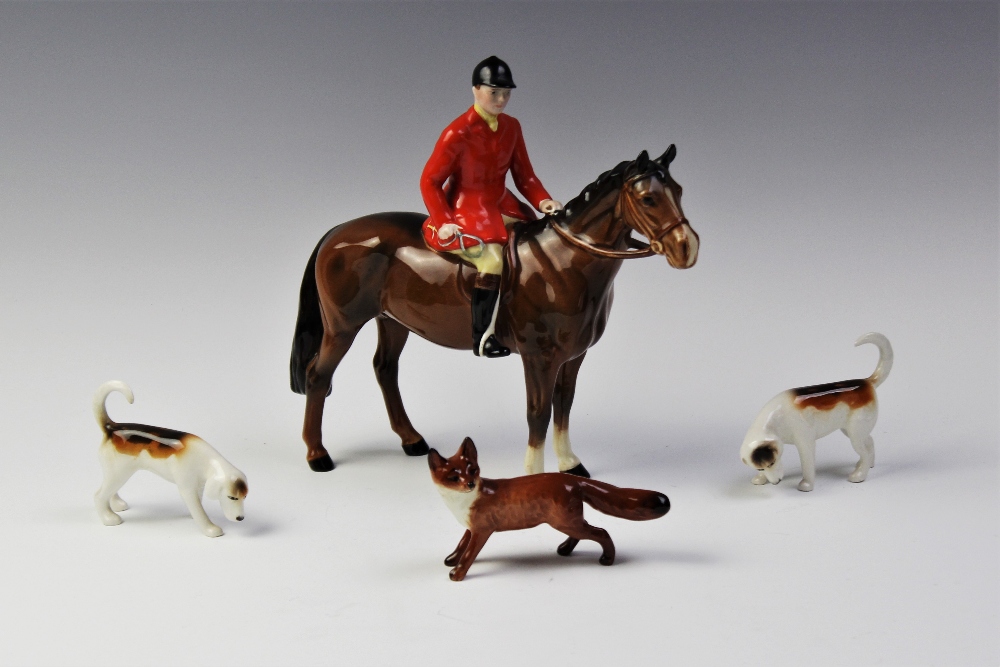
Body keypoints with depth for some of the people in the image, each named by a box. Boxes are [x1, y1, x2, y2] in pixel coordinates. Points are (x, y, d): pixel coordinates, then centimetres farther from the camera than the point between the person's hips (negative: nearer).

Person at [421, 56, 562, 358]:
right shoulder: (458, 132, -14)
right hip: (465, 210, -7)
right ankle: (482, 338, -17)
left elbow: (523, 174, 8)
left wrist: (543, 200, -10)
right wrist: (443, 221, -20)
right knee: (493, 260, -28)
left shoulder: (512, 127, 6)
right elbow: (429, 180, -11)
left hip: (502, 206, 7)